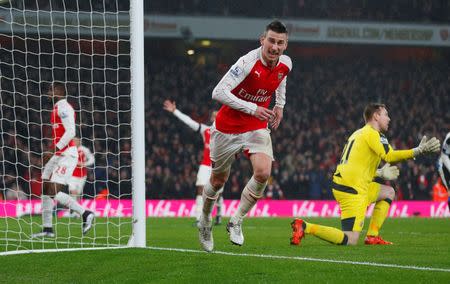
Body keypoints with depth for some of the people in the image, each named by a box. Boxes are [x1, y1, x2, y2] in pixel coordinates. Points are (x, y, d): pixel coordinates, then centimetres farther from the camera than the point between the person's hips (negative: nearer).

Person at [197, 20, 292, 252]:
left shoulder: (285, 64, -6)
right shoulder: (247, 63, -26)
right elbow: (218, 93, -30)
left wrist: (279, 105, 15)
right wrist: (252, 108, -32)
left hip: (257, 127, 4)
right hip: (228, 127, -4)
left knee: (263, 173, -20)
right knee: (218, 180, 10)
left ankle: (236, 222, -3)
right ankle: (205, 222, 37)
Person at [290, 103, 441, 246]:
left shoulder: (358, 133, 22)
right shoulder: (372, 134, -7)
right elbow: (389, 156, -22)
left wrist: (380, 173, 20)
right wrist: (419, 151, -20)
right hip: (352, 190, -10)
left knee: (389, 192, 25)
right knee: (350, 241, -13)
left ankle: (372, 236, 15)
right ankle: (305, 227, -17)